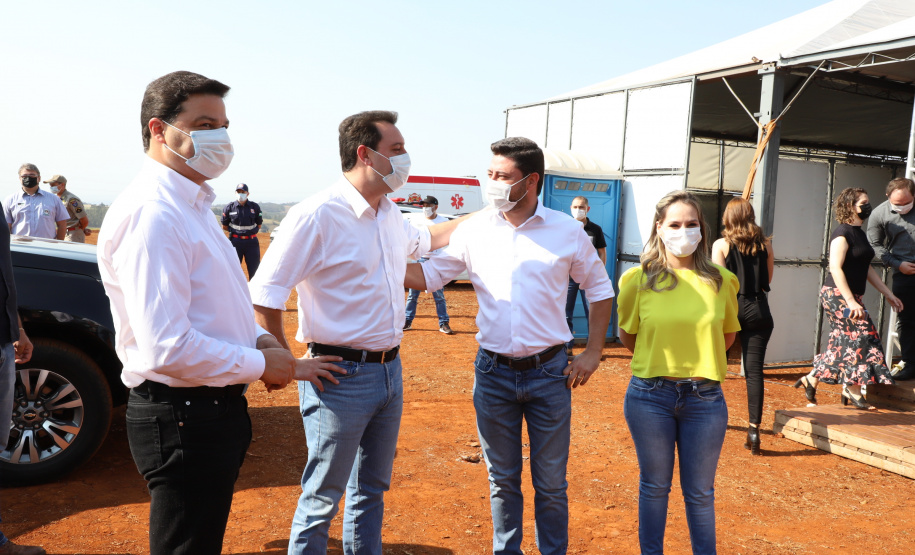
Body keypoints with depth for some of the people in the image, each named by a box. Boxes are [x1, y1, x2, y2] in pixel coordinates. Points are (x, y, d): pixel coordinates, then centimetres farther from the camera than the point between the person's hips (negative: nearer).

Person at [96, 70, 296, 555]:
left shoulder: (192, 203, 12)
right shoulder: (151, 214, -22)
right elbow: (166, 349, -29)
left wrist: (256, 337, 4)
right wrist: (259, 364, -16)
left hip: (214, 406, 10)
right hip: (184, 418, -10)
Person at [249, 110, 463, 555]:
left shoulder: (390, 214, 8)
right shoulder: (317, 215, -18)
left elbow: (423, 239, 31)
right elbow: (263, 296, -18)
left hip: (389, 370, 8)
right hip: (341, 376, -8)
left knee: (372, 487, 20)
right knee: (323, 496, 6)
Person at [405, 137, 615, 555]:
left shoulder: (567, 231, -4)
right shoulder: (475, 229, -1)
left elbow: (600, 288, 8)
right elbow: (429, 275, 5)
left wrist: (593, 353, 2)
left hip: (549, 372, -1)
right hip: (493, 372, 1)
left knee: (550, 483, 11)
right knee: (502, 480, 15)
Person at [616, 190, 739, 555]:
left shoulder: (720, 280, -1)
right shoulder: (639, 279, -5)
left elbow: (728, 336, 13)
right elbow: (627, 337, 8)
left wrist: (698, 358, 5)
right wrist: (659, 359, 4)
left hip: (705, 397, 1)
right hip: (650, 395, -1)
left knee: (700, 493, 13)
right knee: (654, 486, 14)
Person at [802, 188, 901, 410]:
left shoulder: (859, 233, 17)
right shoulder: (843, 233, -12)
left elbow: (867, 269, 23)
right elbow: (835, 268, -21)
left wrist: (889, 294, 21)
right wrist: (851, 302, -26)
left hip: (851, 296, 9)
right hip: (837, 294, -9)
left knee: (842, 343, 9)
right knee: (861, 335, -10)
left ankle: (811, 380, 17)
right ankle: (853, 390, -1)